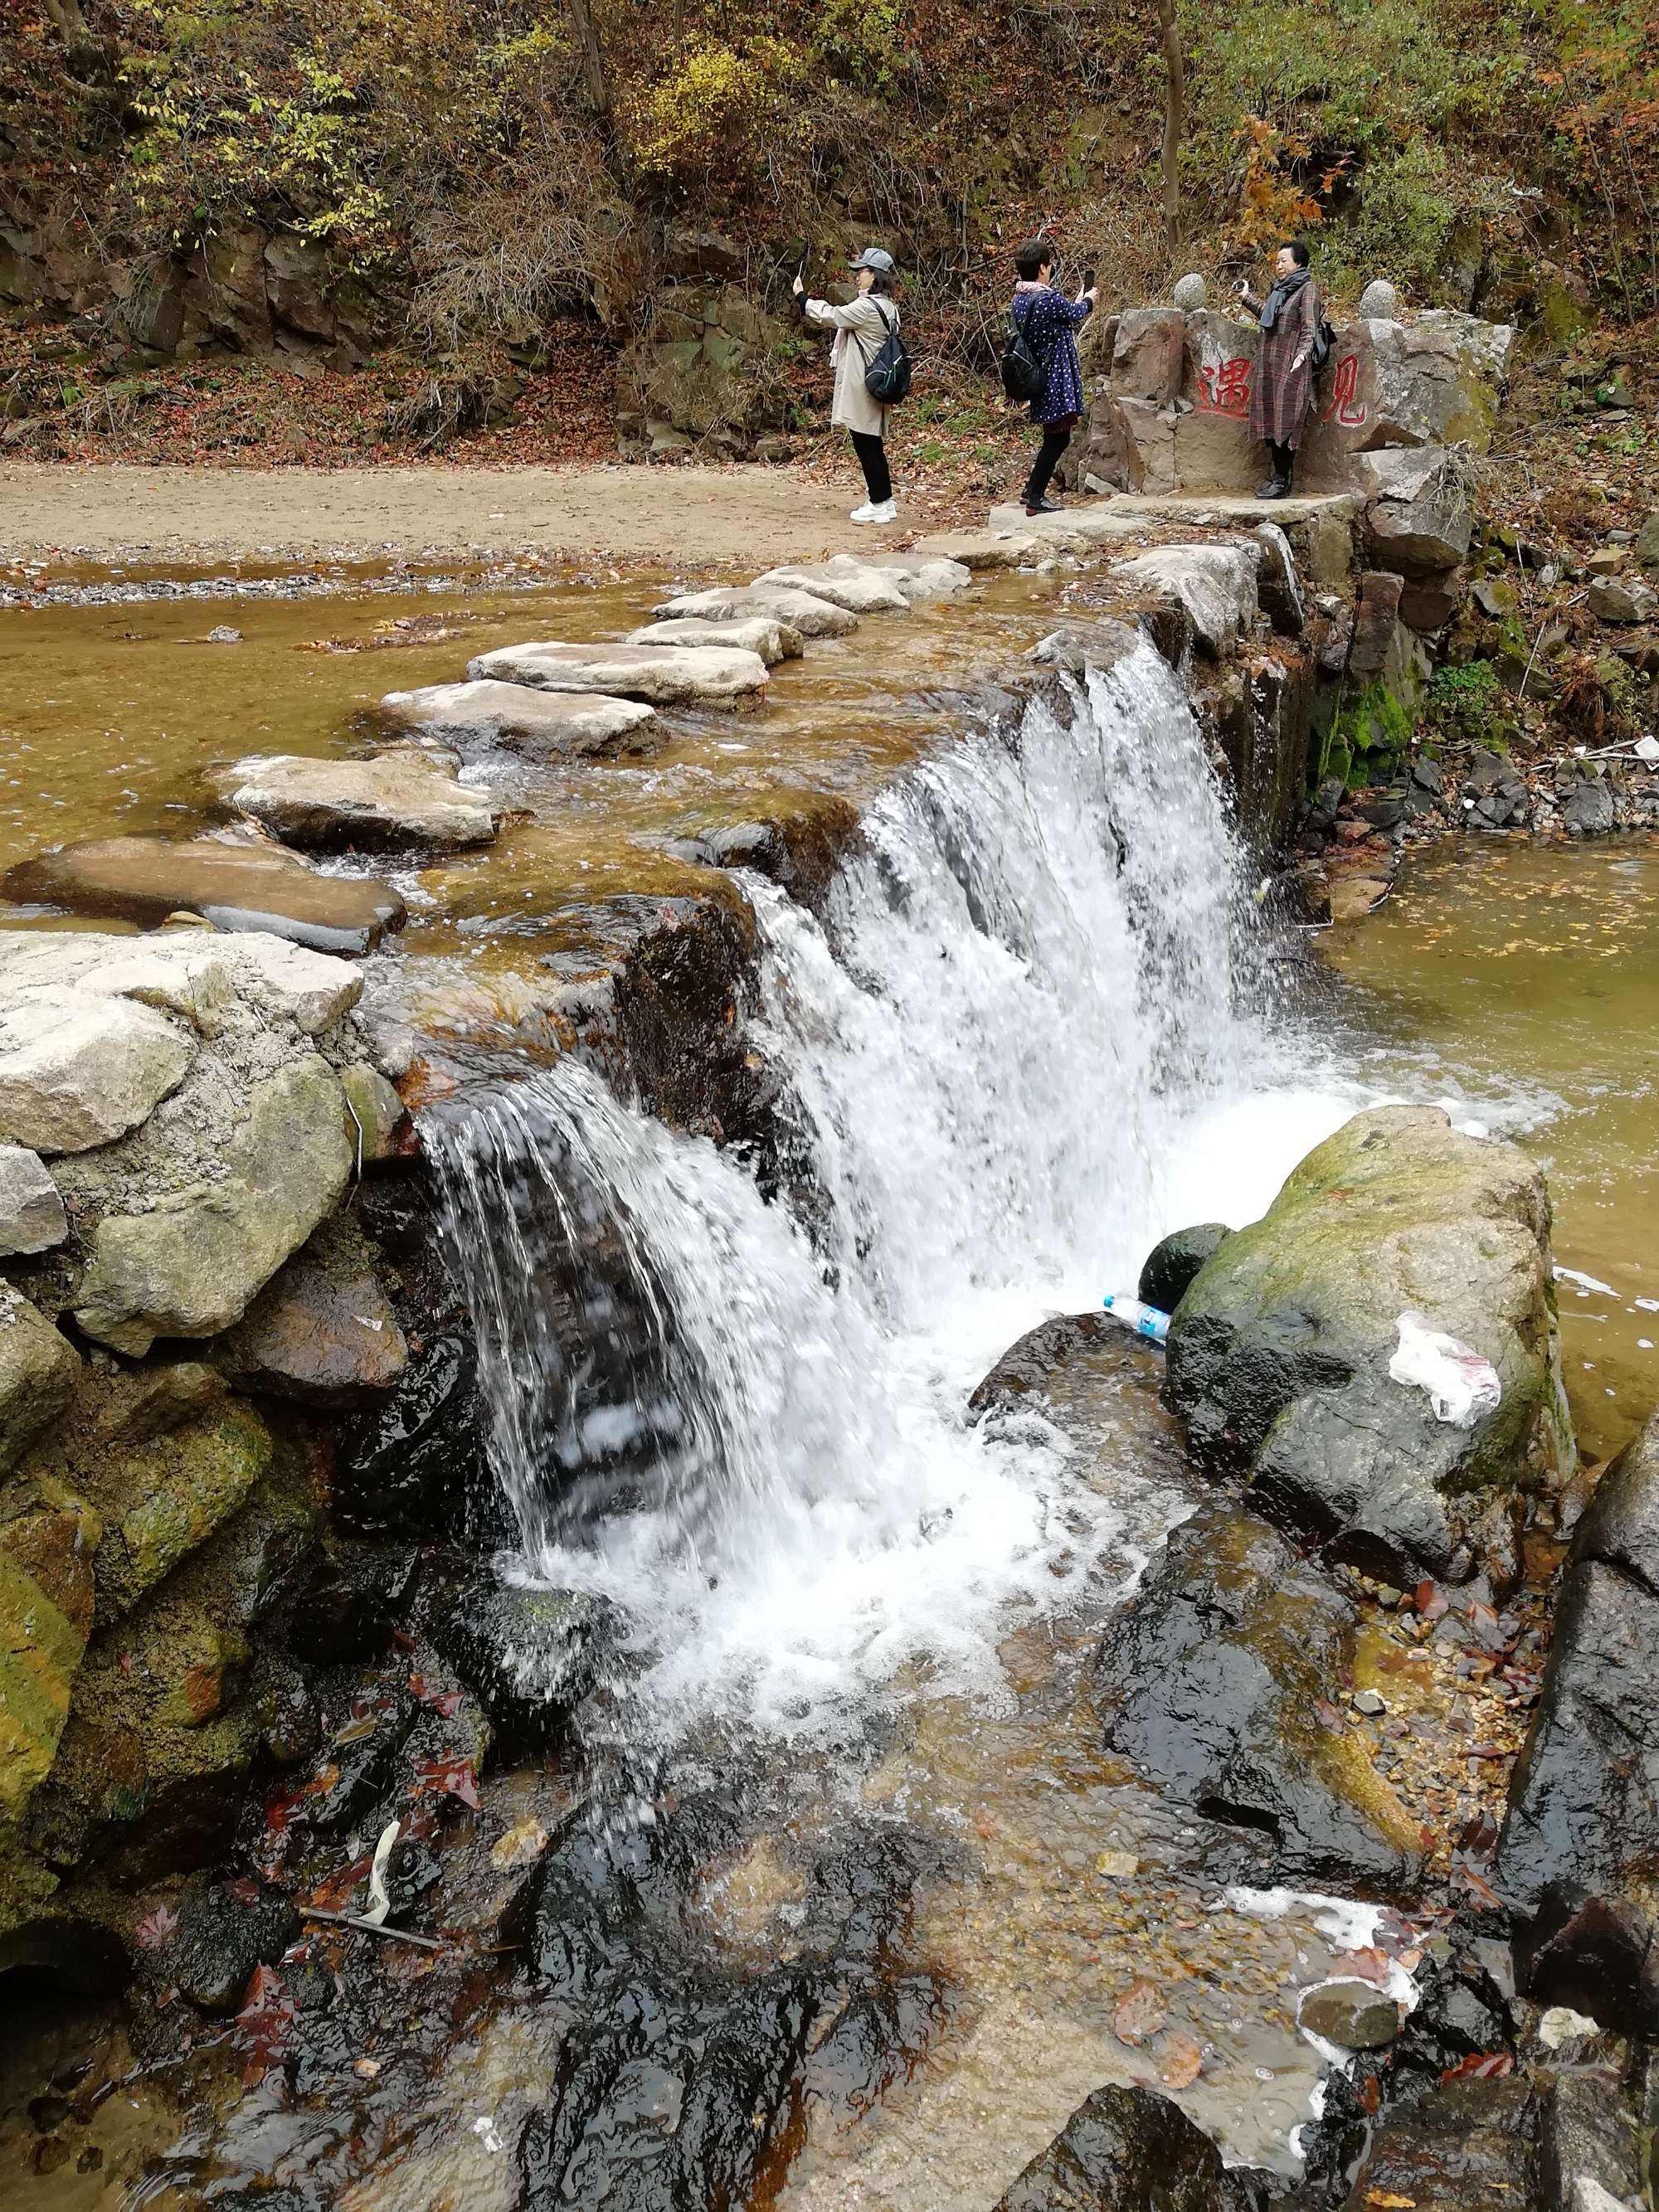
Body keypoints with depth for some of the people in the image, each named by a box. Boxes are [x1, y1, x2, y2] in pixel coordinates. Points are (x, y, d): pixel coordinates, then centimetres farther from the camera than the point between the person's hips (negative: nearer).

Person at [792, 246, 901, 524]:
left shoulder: (867, 307, -17)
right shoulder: (887, 307, 12)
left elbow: (832, 316, -10)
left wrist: (802, 297, 2)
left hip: (861, 388, -9)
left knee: (866, 447, -3)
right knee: (873, 446, 14)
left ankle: (879, 504, 2)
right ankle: (884, 502, 18)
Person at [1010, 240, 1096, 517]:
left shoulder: (1019, 300, 6)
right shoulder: (1049, 299, -19)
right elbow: (1076, 313, -1)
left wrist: (1077, 304, 27)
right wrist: (1087, 301, 20)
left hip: (1037, 377, 9)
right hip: (1056, 378, -9)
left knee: (1054, 436, 19)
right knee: (1058, 438, -1)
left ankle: (1031, 489, 25)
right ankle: (1036, 499, 0)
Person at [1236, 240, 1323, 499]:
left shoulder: (1307, 289, -6)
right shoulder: (1279, 288, 19)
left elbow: (1309, 328, -14)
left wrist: (1303, 352, -30)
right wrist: (1247, 297, 34)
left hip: (1289, 367, -8)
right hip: (1268, 365, 8)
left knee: (1284, 424, -8)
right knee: (1270, 423, 8)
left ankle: (1283, 483, -6)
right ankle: (1276, 477, 15)